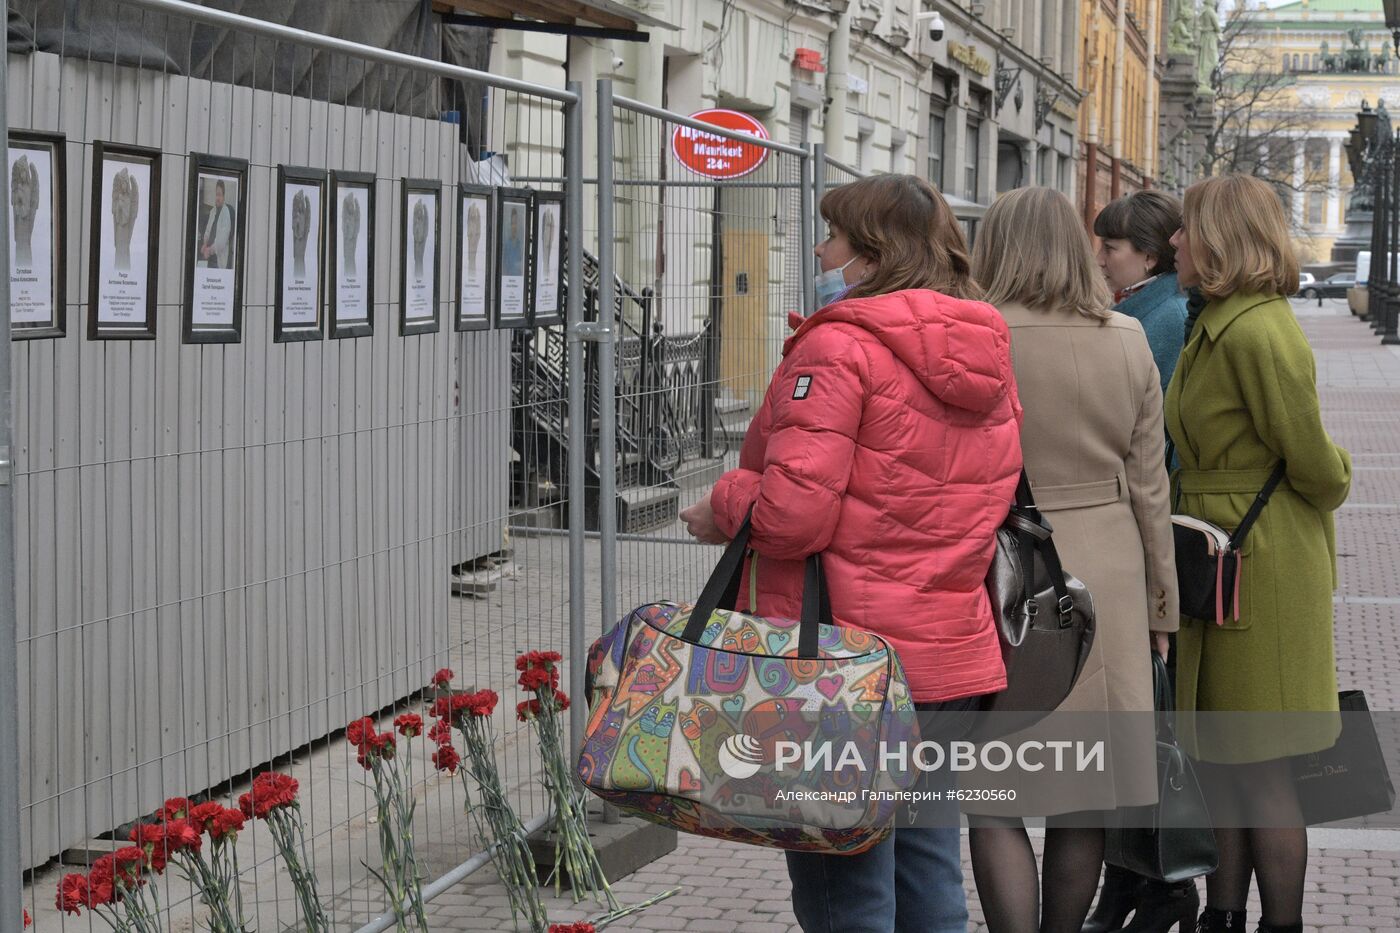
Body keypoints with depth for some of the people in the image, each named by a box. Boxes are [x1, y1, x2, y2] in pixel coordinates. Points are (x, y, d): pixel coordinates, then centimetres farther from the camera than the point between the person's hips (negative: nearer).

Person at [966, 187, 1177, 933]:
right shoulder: (1127, 341, 4)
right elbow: (1148, 484, 8)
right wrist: (1160, 602, 17)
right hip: (1106, 578, 5)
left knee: (993, 799, 0)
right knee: (1085, 796, 12)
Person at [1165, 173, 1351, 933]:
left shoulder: (1257, 332, -20)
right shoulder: (1218, 324, 10)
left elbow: (1317, 466, -15)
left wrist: (1331, 485, 3)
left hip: (1260, 567, -10)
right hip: (1217, 564, 10)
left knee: (1259, 771, 0)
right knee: (1219, 762, 15)